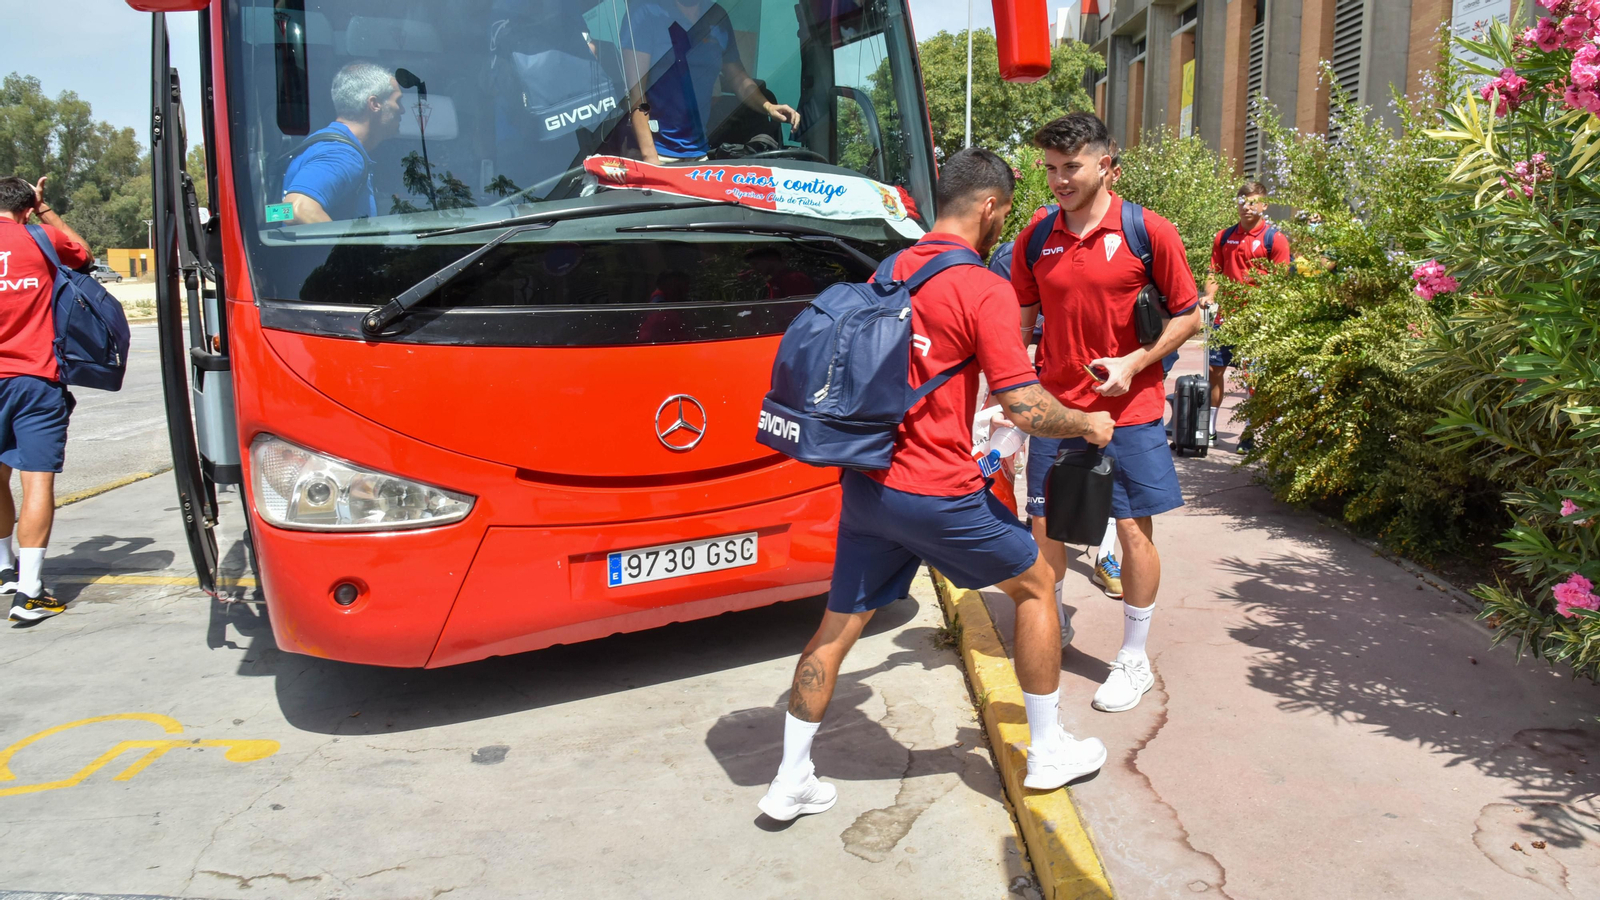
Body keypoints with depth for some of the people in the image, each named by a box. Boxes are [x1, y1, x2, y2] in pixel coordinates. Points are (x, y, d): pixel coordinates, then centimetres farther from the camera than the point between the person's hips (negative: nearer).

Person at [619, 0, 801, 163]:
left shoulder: (717, 17, 11)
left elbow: (736, 77, 19)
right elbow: (635, 89, -11)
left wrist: (767, 106, -1)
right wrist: (649, 154, -19)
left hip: (700, 153, 5)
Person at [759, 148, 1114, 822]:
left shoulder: (888, 272, 10)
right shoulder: (984, 291, -12)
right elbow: (1025, 409, -17)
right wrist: (1088, 425, 3)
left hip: (865, 481, 7)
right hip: (936, 492, -6)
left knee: (838, 625, 15)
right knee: (1035, 585, 16)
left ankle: (791, 781, 23)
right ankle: (1048, 752, 27)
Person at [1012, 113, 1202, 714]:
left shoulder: (1149, 233, -7)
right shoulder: (1036, 237, 2)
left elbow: (1188, 316, -1)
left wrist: (1135, 363, -15)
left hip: (1128, 410, -3)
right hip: (1056, 405, 3)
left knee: (1134, 529, 2)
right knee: (1044, 525, 8)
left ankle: (1134, 660, 19)